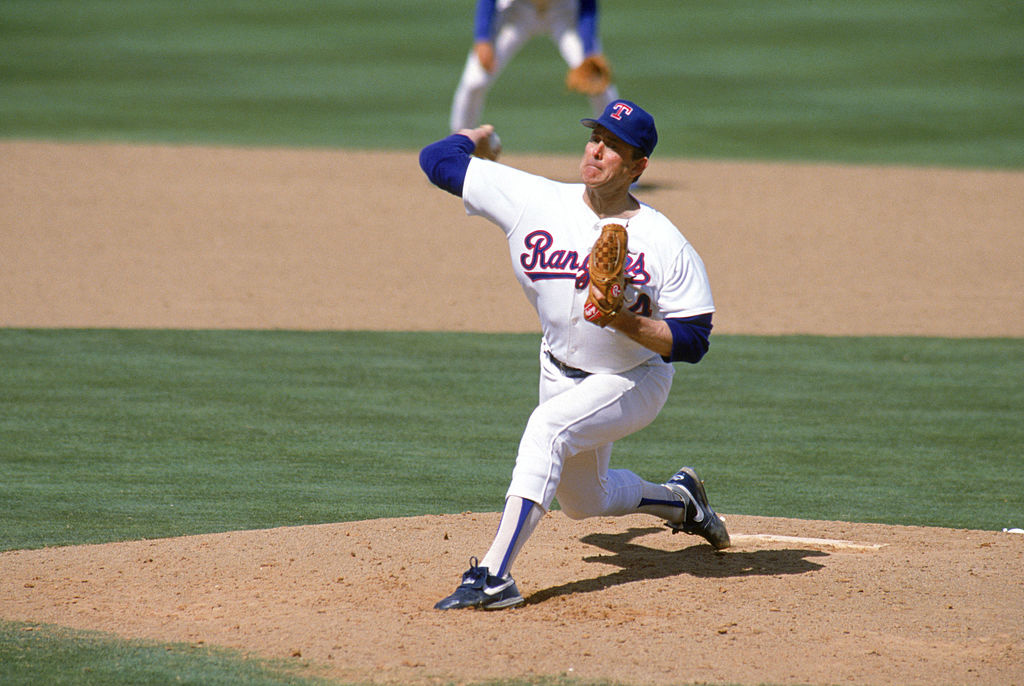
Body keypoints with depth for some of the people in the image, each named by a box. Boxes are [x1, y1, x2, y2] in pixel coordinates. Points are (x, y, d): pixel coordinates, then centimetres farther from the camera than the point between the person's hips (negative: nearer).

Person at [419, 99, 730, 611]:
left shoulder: (664, 243, -20)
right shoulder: (537, 201, -14)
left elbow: (693, 342, -19)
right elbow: (438, 159, -11)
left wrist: (628, 323, -33)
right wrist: (477, 135, 8)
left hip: (634, 382, -6)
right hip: (562, 373, 6)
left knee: (548, 427, -33)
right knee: (585, 501, 21)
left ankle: (494, 574, -40)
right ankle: (680, 500, 53)